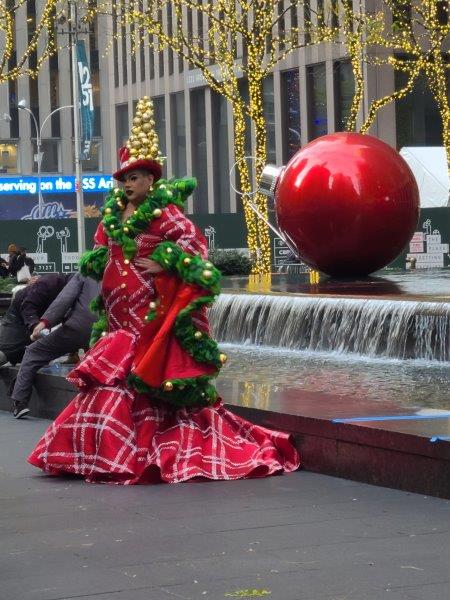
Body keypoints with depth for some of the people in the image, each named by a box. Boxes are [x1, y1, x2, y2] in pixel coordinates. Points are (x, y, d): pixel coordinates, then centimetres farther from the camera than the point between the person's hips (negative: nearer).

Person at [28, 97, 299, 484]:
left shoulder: (164, 211, -9)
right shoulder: (115, 212, 14)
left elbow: (196, 244, -13)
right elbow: (102, 247, 28)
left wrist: (165, 264, -19)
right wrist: (97, 262, 8)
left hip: (153, 313, -7)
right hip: (120, 316, 7)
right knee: (115, 378, 8)